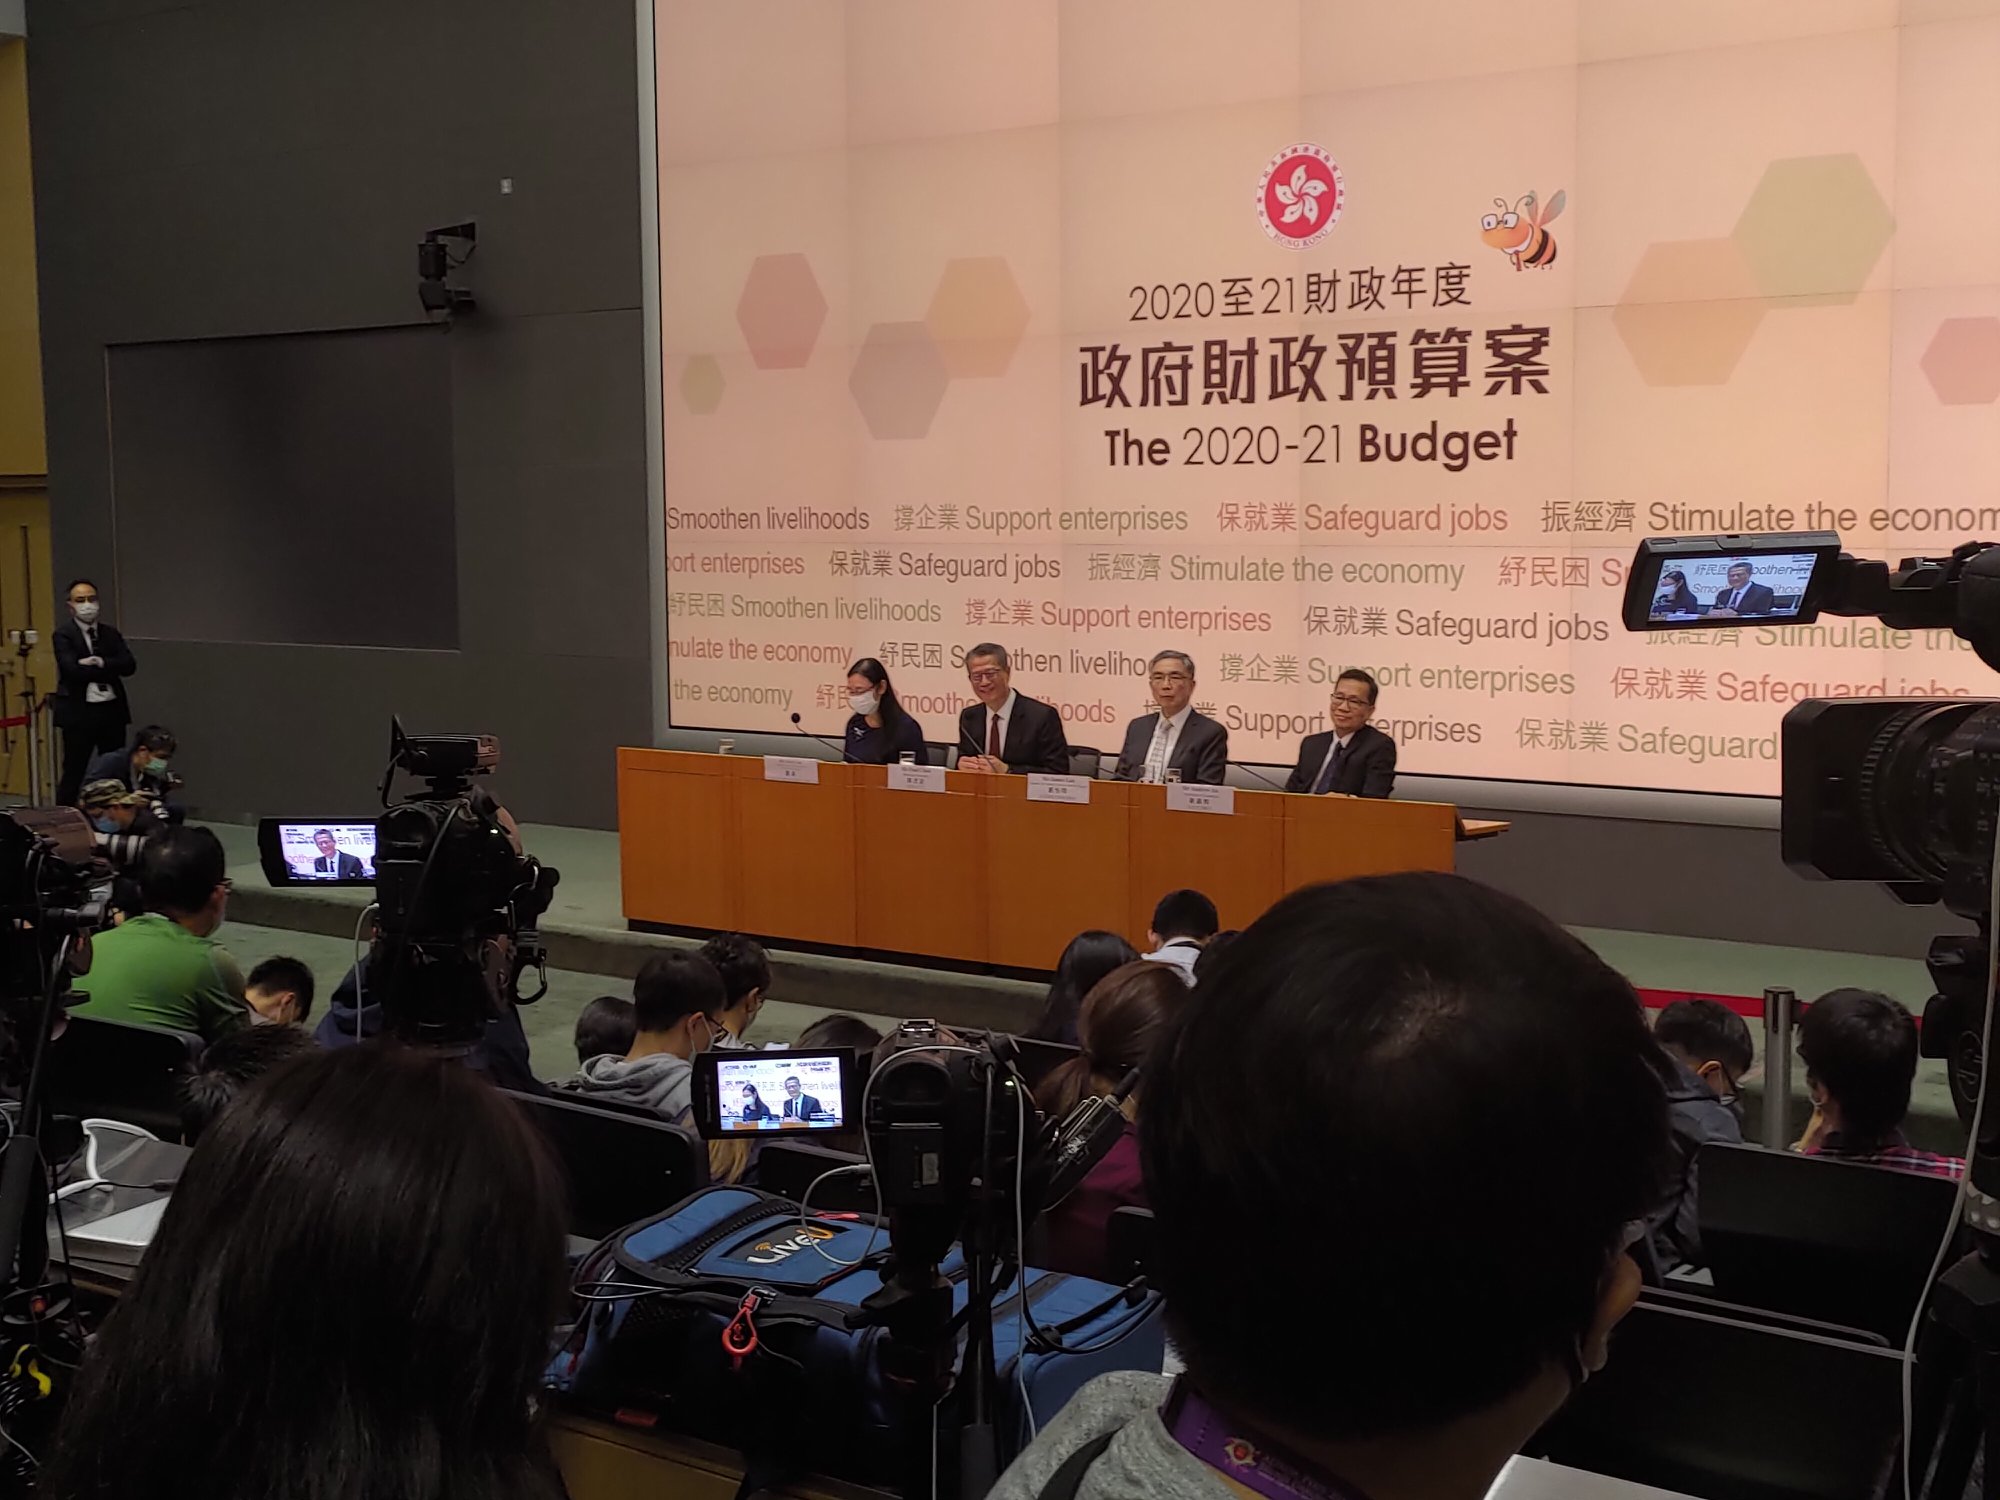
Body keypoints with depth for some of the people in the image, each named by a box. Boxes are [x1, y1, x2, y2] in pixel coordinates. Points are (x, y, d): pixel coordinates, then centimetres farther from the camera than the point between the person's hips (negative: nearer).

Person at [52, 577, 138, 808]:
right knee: (73, 772, 0)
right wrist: (109, 671, -13)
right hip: (78, 712, -5)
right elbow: (73, 669, -20)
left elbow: (129, 665, -3)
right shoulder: (63, 635, -5)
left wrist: (100, 663, -17)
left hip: (112, 710, 5)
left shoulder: (110, 632, 10)